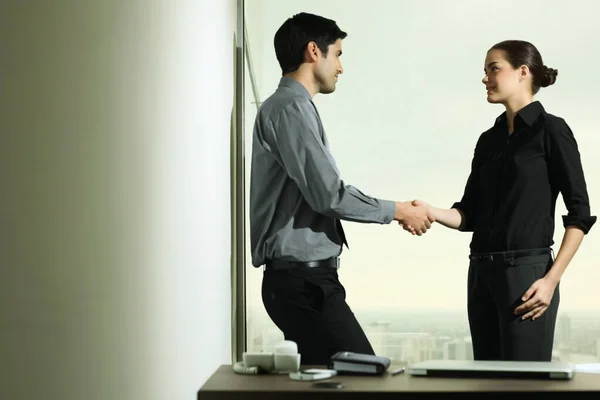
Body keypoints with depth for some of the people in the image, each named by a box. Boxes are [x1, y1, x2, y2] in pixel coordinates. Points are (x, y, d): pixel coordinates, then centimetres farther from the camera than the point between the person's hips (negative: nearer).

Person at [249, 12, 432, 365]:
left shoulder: (293, 107, 18)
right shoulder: (291, 108, -13)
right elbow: (329, 194, -20)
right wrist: (398, 211, -7)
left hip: (303, 277, 10)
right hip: (302, 279, -10)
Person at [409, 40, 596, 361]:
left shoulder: (550, 130, -5)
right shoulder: (488, 140, 14)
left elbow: (579, 214, -8)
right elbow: (470, 215, 12)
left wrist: (551, 279, -14)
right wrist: (431, 212, -8)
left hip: (526, 272, -6)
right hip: (482, 273, 7)